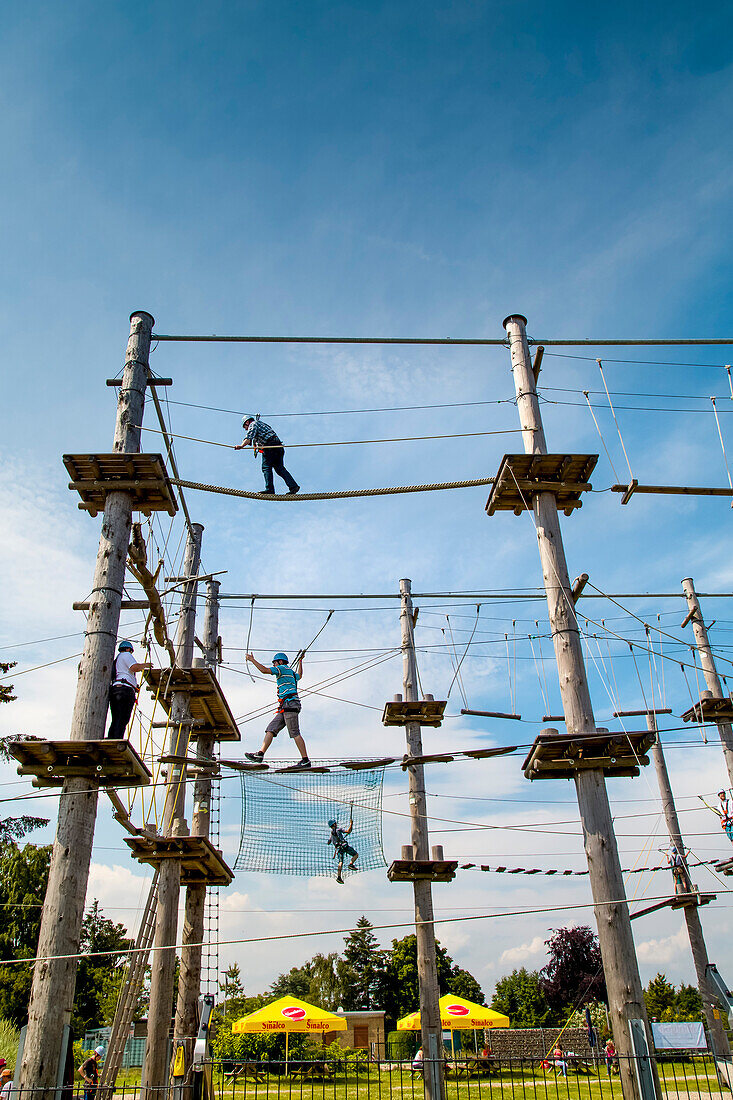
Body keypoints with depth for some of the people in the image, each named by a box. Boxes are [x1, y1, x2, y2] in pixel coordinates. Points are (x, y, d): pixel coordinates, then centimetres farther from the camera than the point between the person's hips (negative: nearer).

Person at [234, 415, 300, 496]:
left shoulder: (253, 424, 7)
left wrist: (242, 445, -23)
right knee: (280, 468, 6)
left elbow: (249, 437, -12)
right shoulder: (262, 424, 35)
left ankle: (270, 489, -18)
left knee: (266, 467, -8)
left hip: (270, 446, -8)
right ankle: (293, 486, -6)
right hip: (278, 446, 8)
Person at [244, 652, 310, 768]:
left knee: (295, 733, -12)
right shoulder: (291, 673, 27)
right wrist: (300, 662, 69)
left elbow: (265, 670, -10)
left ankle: (305, 760, -12)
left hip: (289, 703, -10)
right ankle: (260, 754, -10)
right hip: (285, 708, 10)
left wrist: (252, 660, -1)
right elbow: (299, 675, 53)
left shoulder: (283, 668, 2)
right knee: (271, 729, 0)